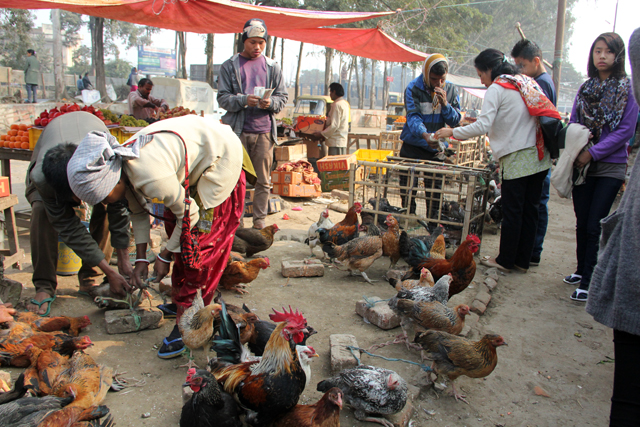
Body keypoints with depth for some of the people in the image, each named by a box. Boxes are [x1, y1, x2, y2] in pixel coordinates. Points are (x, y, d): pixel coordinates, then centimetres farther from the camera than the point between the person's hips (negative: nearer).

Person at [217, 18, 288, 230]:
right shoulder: (230, 66, 7)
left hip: (264, 130, 2)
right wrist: (244, 100, -16)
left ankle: (259, 220, 13)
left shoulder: (272, 67, 13)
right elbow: (223, 98, 1)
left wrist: (270, 102, -11)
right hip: (237, 130, -1)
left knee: (263, 180, 3)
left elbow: (283, 97, 11)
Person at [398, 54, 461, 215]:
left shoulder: (451, 90, 2)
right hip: (412, 148, -2)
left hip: (436, 149, 3)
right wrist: (424, 134, -39)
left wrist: (445, 104, -17)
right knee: (408, 191, 0)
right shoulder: (414, 88, -8)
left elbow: (455, 121, 1)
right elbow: (413, 116, -20)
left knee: (435, 194, 5)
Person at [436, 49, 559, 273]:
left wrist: (453, 132, -5)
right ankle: (523, 260, 20)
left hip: (517, 158, -8)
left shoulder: (496, 89, -8)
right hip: (539, 156, 8)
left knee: (512, 211, 1)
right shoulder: (526, 82, 16)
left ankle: (506, 260, 12)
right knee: (529, 210, 11)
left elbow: (482, 126, -16)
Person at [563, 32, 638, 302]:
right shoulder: (585, 89, 10)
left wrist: (593, 153, -16)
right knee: (582, 223, 11)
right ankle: (582, 270, 27)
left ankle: (588, 282, 1)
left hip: (610, 167, -4)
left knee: (595, 225, -6)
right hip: (582, 165, 4)